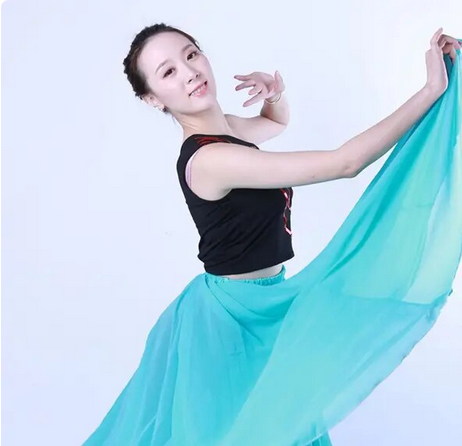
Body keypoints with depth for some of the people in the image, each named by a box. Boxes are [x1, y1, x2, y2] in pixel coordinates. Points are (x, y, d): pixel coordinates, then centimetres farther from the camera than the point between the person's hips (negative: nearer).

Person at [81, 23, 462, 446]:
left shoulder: (222, 130, -1)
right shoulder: (208, 158, -28)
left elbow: (278, 123, 22)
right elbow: (345, 163, -29)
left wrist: (275, 92, -3)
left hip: (257, 306, 9)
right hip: (233, 315, -9)